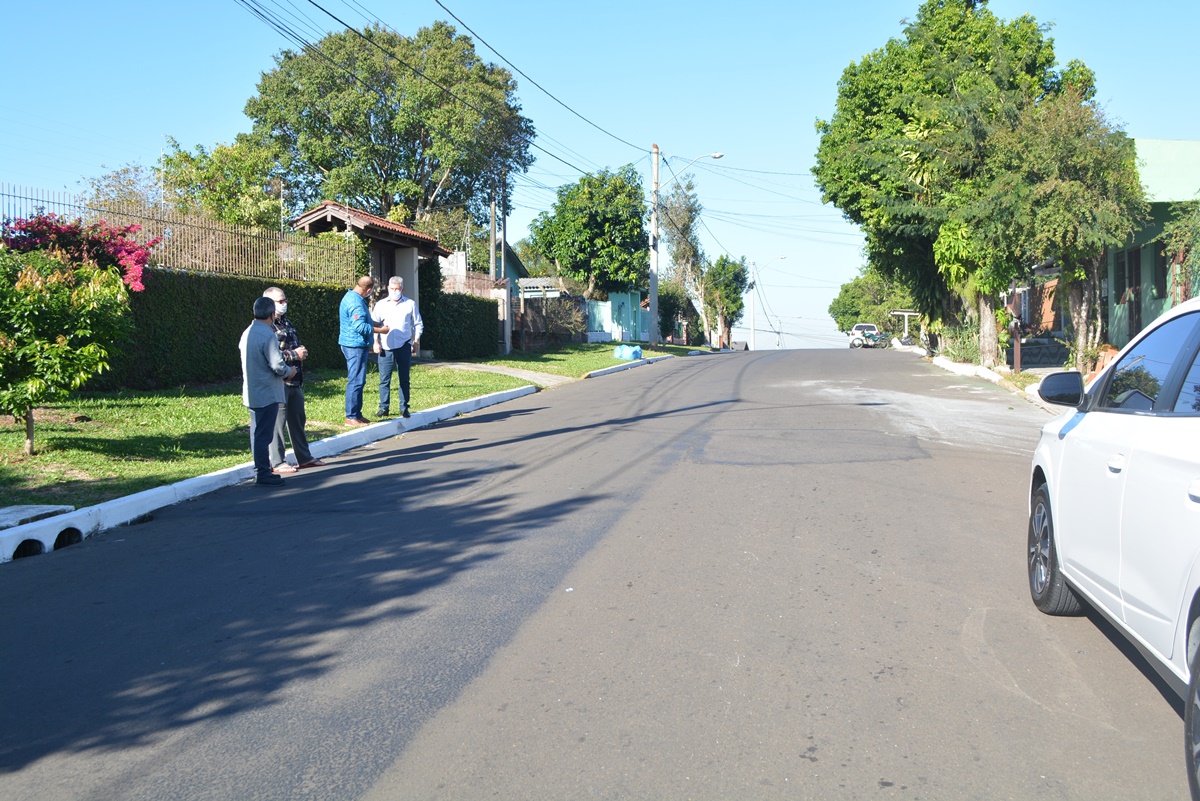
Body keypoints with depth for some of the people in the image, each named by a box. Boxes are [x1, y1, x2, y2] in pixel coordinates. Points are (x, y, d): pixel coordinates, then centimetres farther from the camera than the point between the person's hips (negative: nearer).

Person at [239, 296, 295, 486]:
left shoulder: (247, 333, 9)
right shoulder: (267, 335, -19)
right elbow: (277, 365, -23)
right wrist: (289, 371, -2)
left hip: (251, 392, 9)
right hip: (267, 393, -9)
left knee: (257, 433, 15)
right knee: (264, 434, -3)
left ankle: (260, 470, 23)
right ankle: (263, 473, 2)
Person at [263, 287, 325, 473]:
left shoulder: (287, 322, 16)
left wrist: (302, 352, 5)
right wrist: (294, 354, -17)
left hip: (295, 380, 9)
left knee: (298, 419, 16)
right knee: (277, 421, -3)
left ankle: (304, 457, 26)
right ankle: (277, 463, 4)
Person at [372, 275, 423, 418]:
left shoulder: (410, 304, 7)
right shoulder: (381, 305, 8)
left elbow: (418, 324, 12)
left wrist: (416, 341, 3)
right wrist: (376, 342, -2)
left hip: (404, 347, 0)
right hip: (386, 347, 0)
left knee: (404, 379, 5)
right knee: (384, 379, -1)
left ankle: (404, 407, 12)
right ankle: (384, 407, 6)